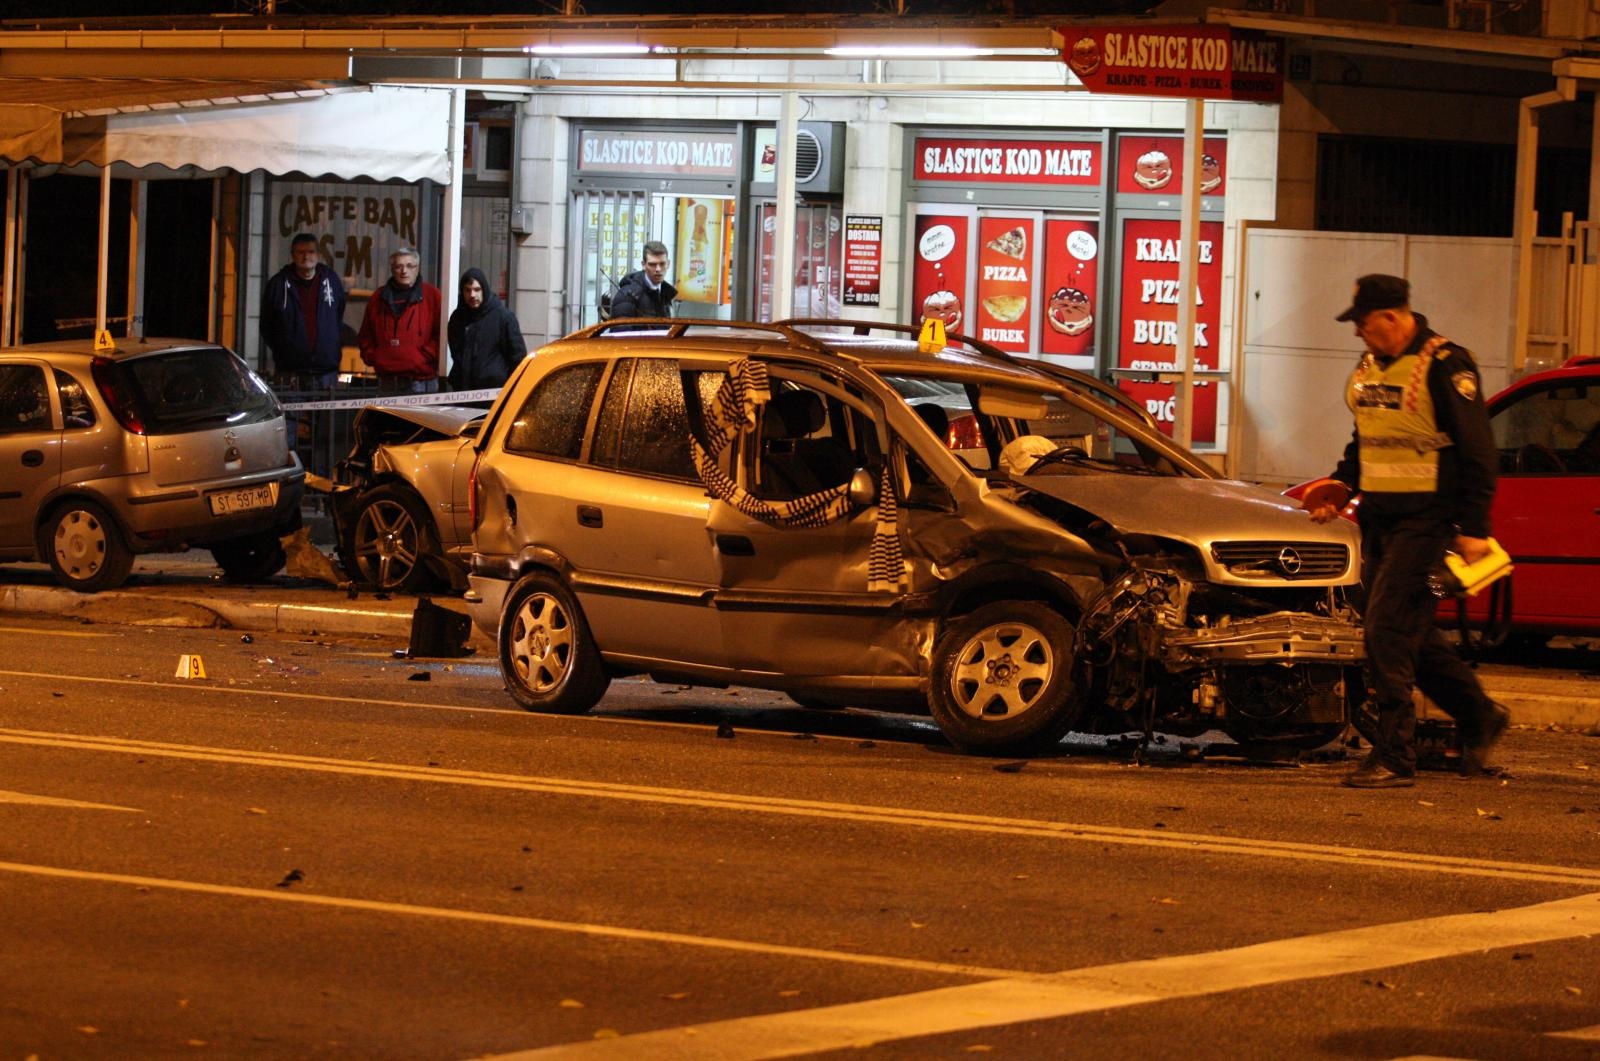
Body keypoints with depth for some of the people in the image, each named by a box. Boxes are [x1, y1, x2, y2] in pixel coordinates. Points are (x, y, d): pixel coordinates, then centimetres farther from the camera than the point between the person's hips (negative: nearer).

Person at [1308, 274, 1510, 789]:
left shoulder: (1444, 365, -12)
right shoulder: (1369, 368, 13)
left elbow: (1477, 451, -13)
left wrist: (1473, 528, -16)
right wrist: (1339, 487, 12)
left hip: (1425, 520, -9)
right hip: (1379, 517, 9)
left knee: (1389, 628, -14)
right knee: (1411, 634, 12)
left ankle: (1394, 757, -11)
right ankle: (1479, 717, 29)